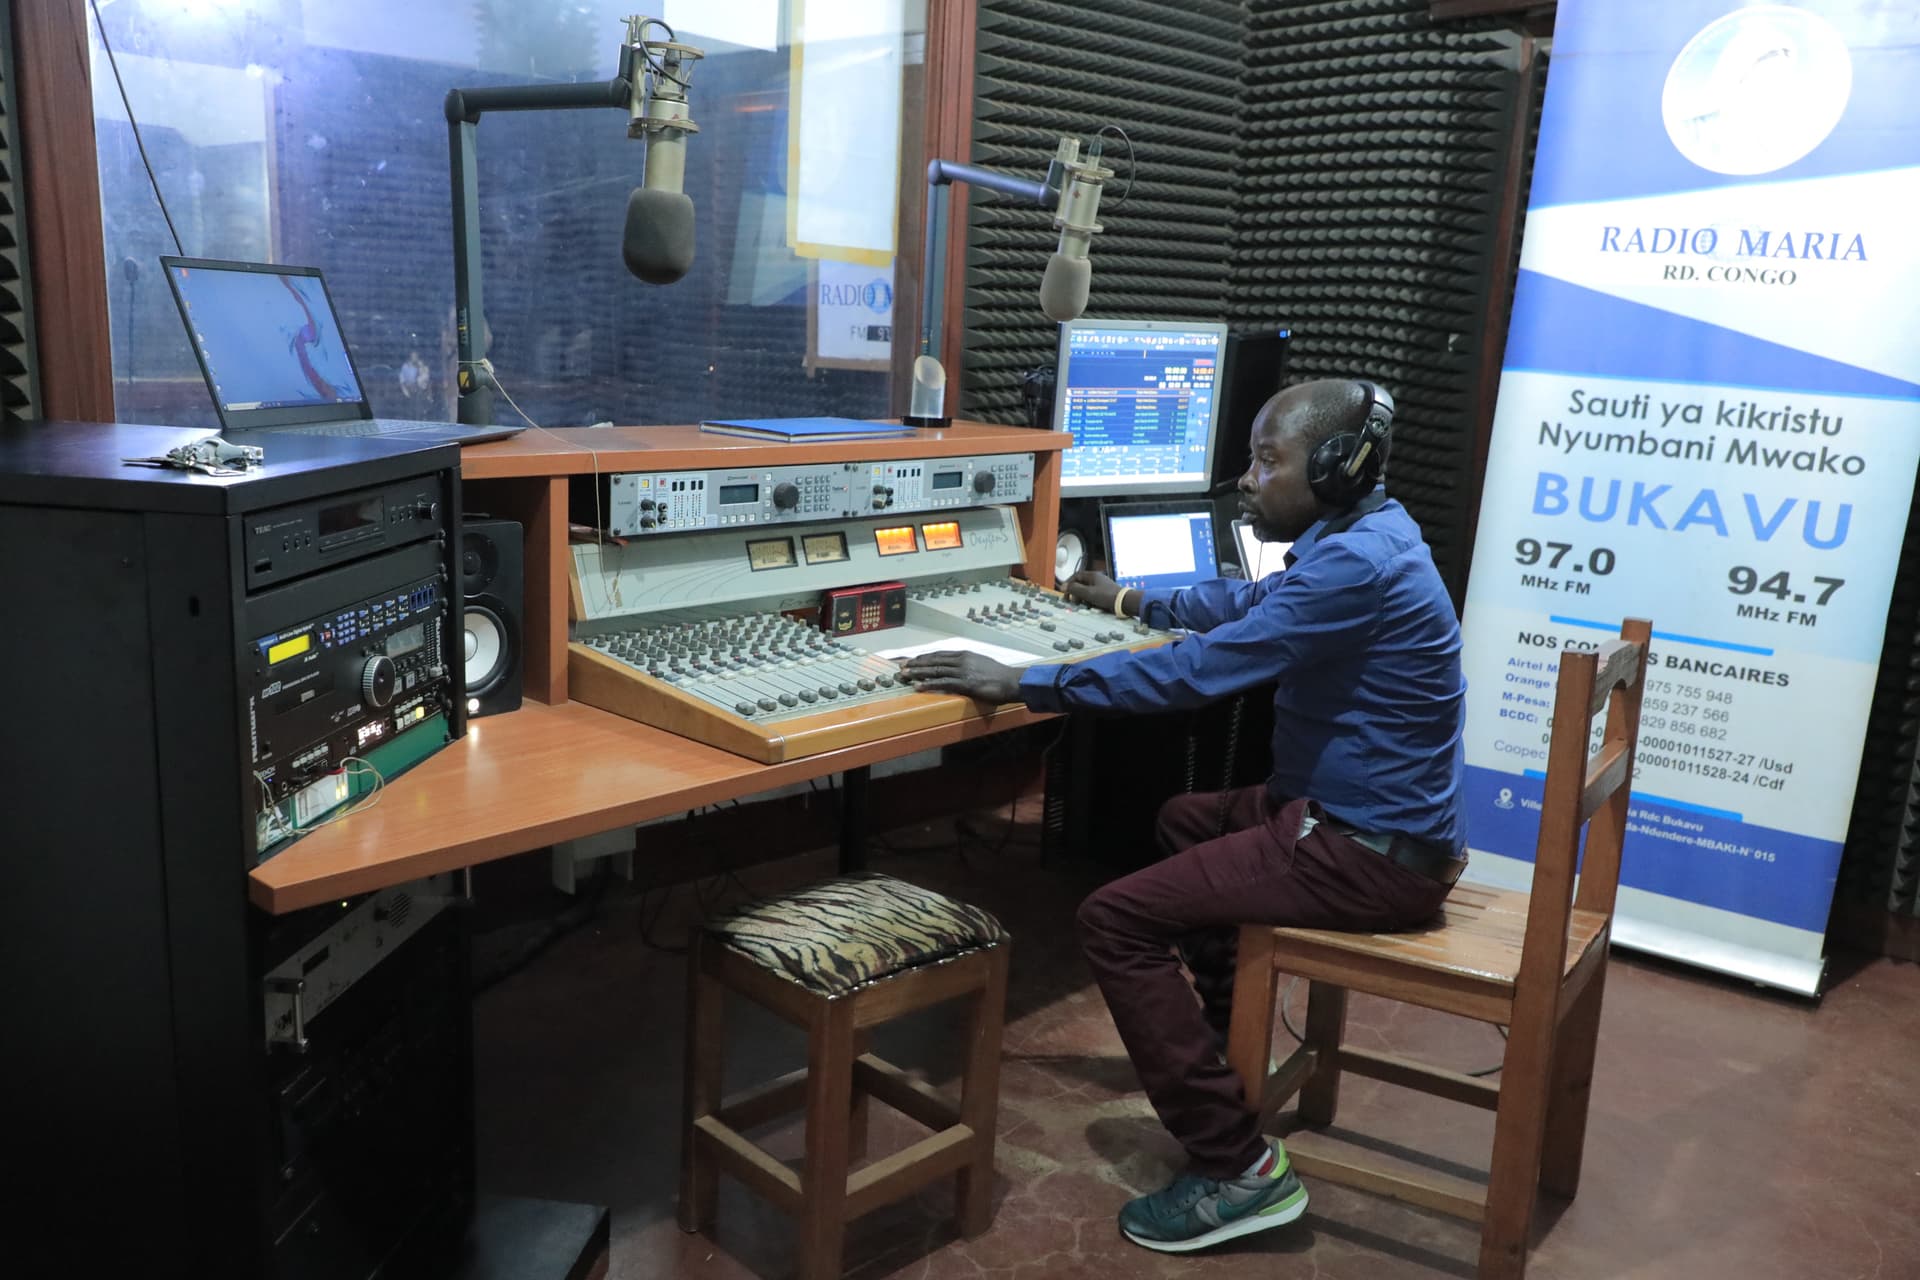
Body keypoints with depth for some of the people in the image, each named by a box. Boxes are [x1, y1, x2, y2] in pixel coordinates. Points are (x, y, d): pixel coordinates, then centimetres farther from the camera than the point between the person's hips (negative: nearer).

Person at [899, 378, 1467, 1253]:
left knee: (1116, 920, -14)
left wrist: (1022, 683, -23)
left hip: (1371, 853, -11)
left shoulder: (1355, 565, -24)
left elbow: (1198, 669, -28)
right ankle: (1227, 1037, 43)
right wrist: (1133, 604, 35)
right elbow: (1250, 601, 26)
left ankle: (1237, 1168, -8)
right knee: (1188, 820, 30)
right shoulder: (1358, 534, 8)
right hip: (1368, 814, 11)